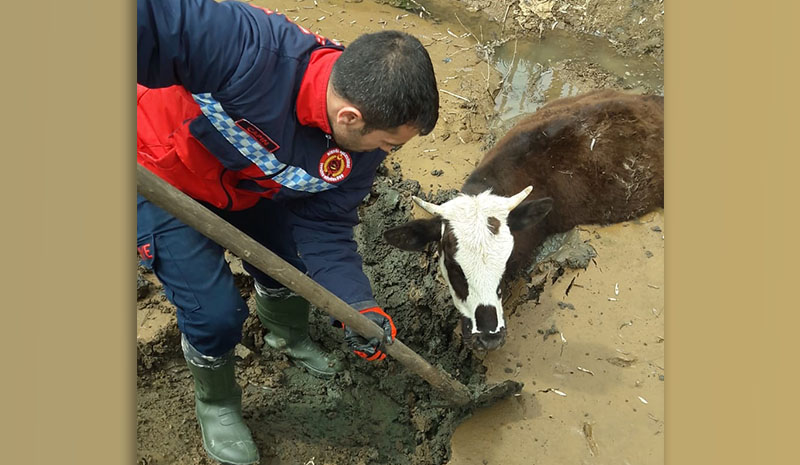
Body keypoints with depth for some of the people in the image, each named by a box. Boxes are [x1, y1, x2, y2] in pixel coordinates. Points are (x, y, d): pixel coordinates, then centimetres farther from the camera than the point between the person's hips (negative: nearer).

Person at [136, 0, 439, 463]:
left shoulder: (359, 151, -20)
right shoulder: (250, 49, -43)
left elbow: (324, 227, -13)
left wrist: (359, 307, -24)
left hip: (247, 188, 6)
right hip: (160, 178, -5)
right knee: (217, 312, -7)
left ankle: (291, 338, 54)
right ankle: (216, 404, 28)